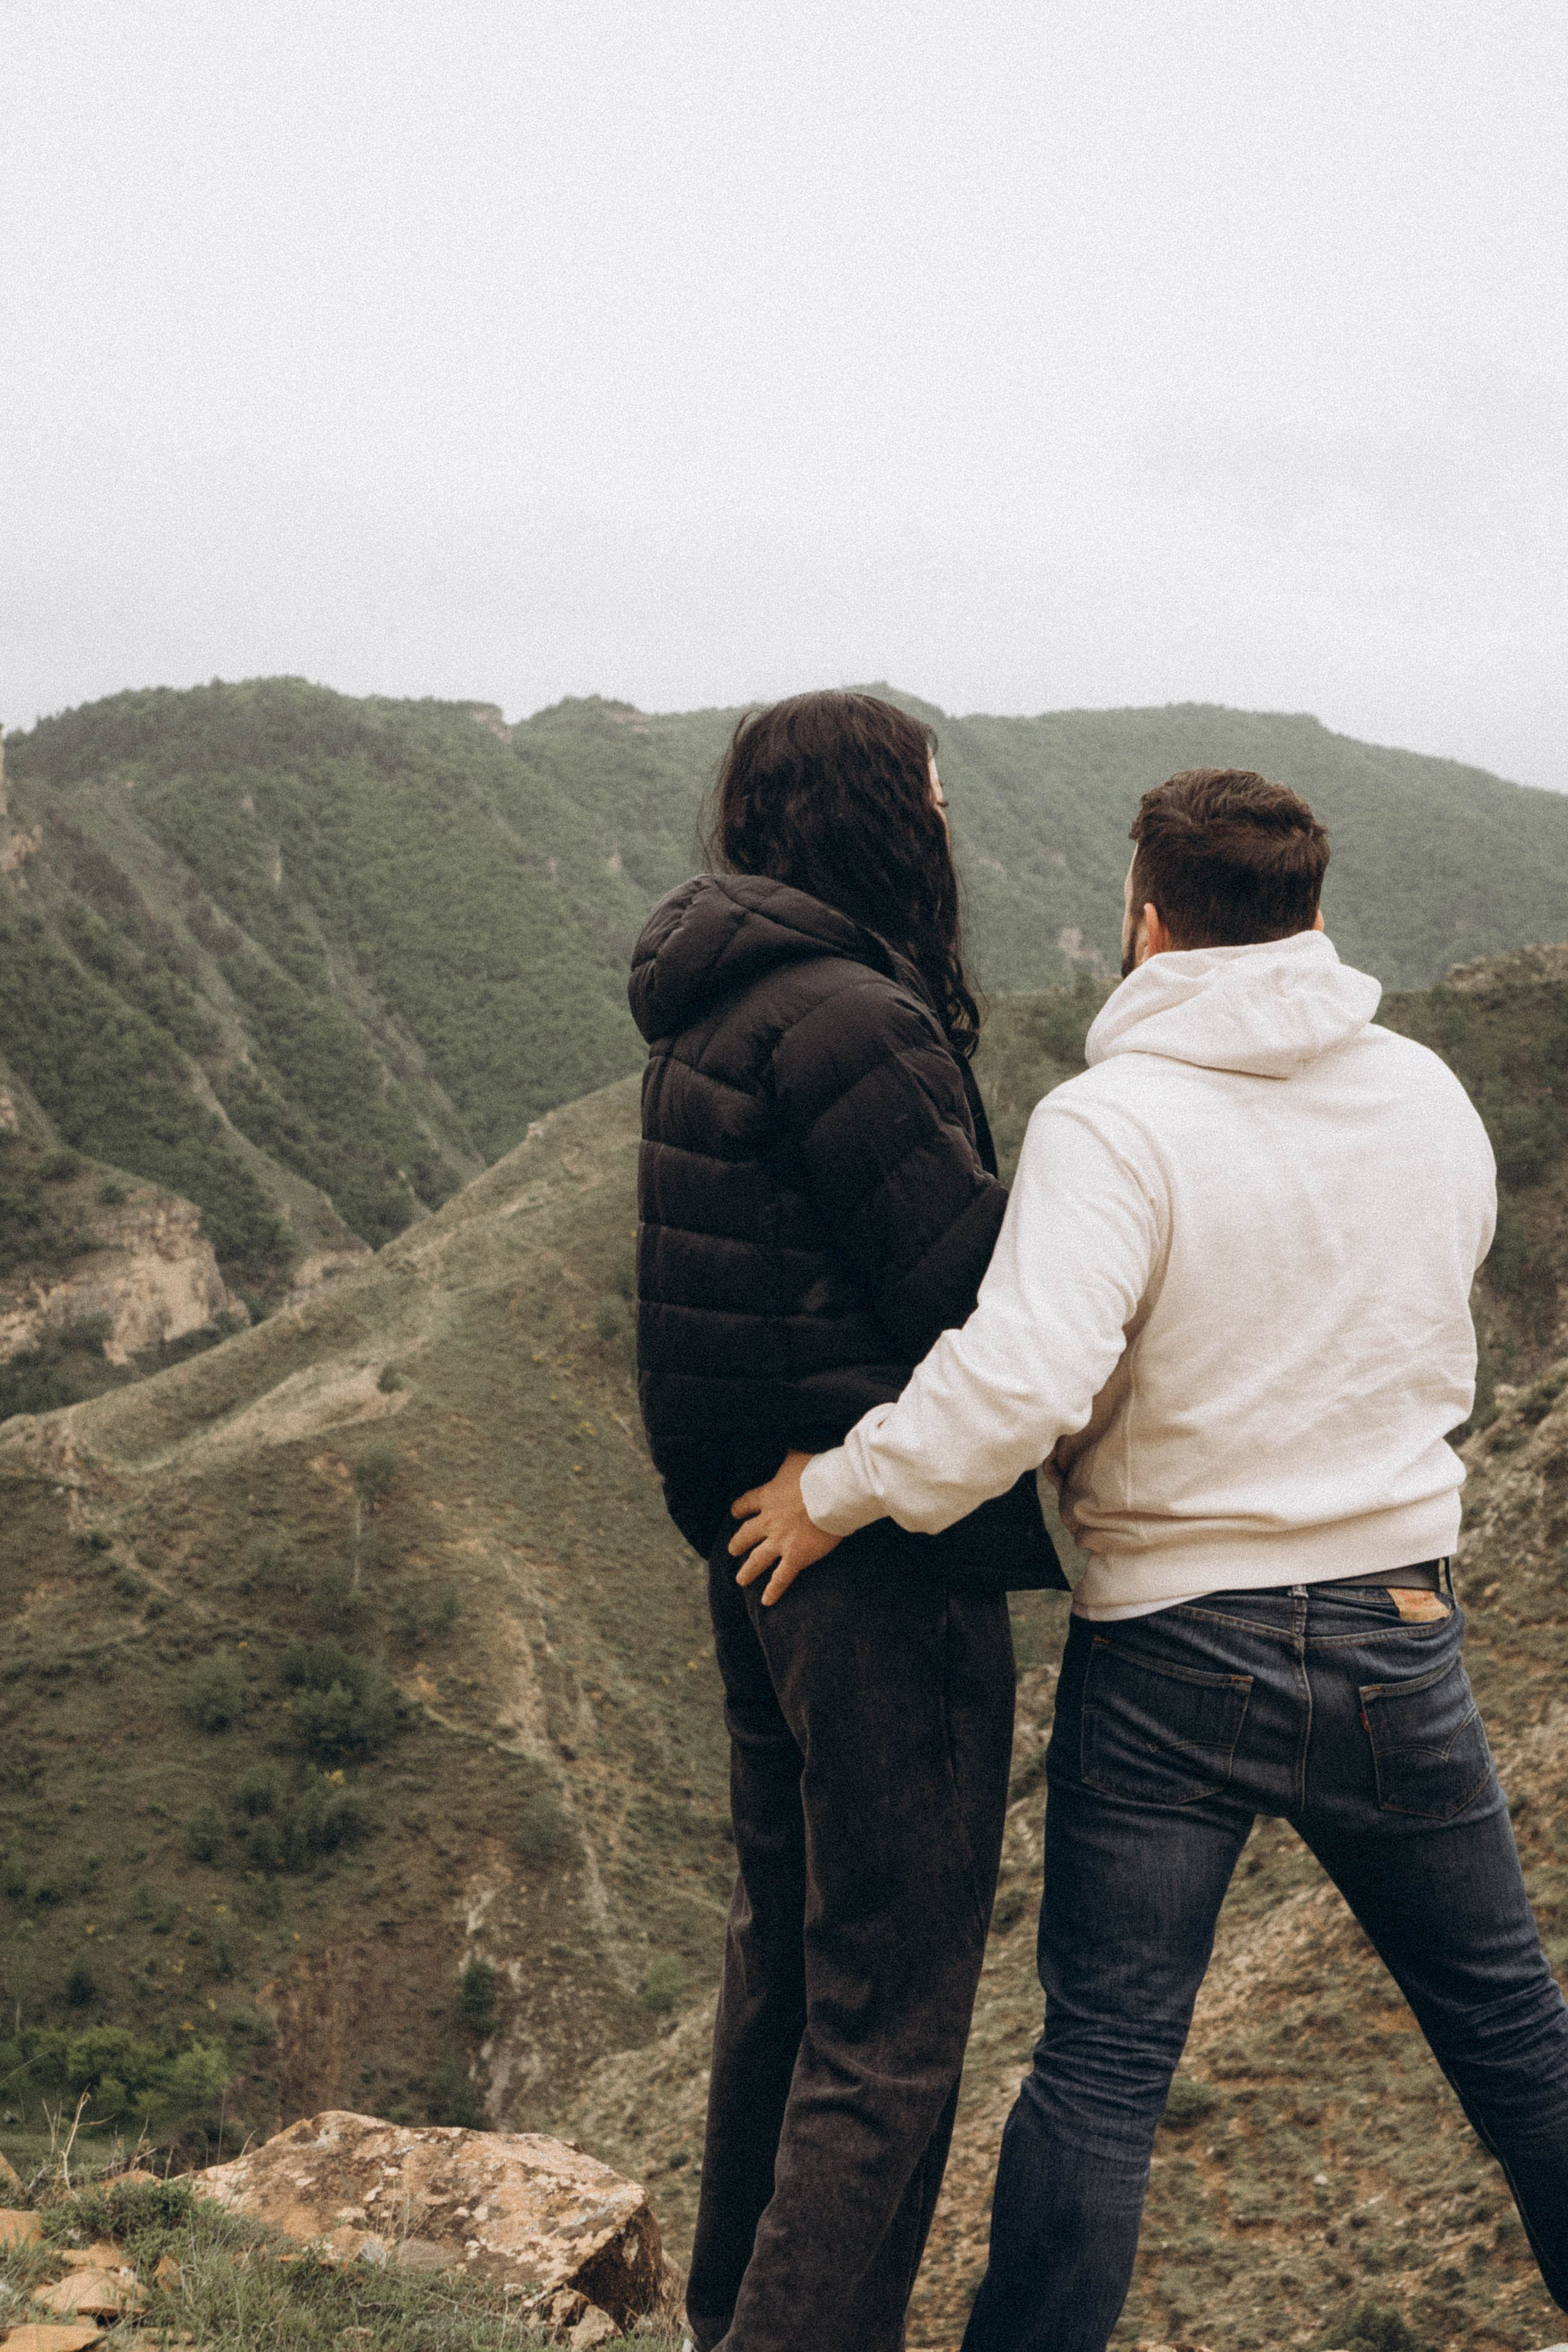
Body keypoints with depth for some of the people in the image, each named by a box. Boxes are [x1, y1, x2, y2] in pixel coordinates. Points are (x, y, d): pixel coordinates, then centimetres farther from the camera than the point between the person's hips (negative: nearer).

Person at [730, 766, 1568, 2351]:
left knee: (1102, 2059, 8)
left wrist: (840, 1490, -17)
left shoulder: (1115, 1122, -18)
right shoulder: (1433, 1102, 0)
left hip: (1170, 1654, -4)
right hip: (1399, 1632, 4)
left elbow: (1022, 1379, -30)